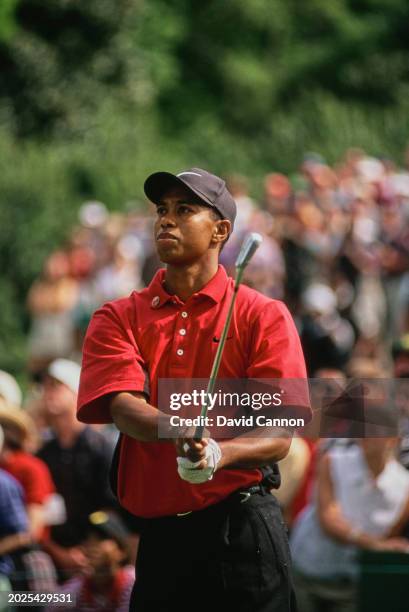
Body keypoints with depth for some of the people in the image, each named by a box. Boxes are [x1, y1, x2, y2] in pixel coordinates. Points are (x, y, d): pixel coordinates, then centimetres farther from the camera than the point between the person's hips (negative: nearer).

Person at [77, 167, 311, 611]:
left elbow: (279, 437, -6)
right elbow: (122, 407, -8)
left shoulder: (264, 316, 3)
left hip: (241, 528, -2)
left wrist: (218, 454, -27)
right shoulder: (118, 319, 10)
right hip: (156, 537, 2)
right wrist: (171, 429, -30)